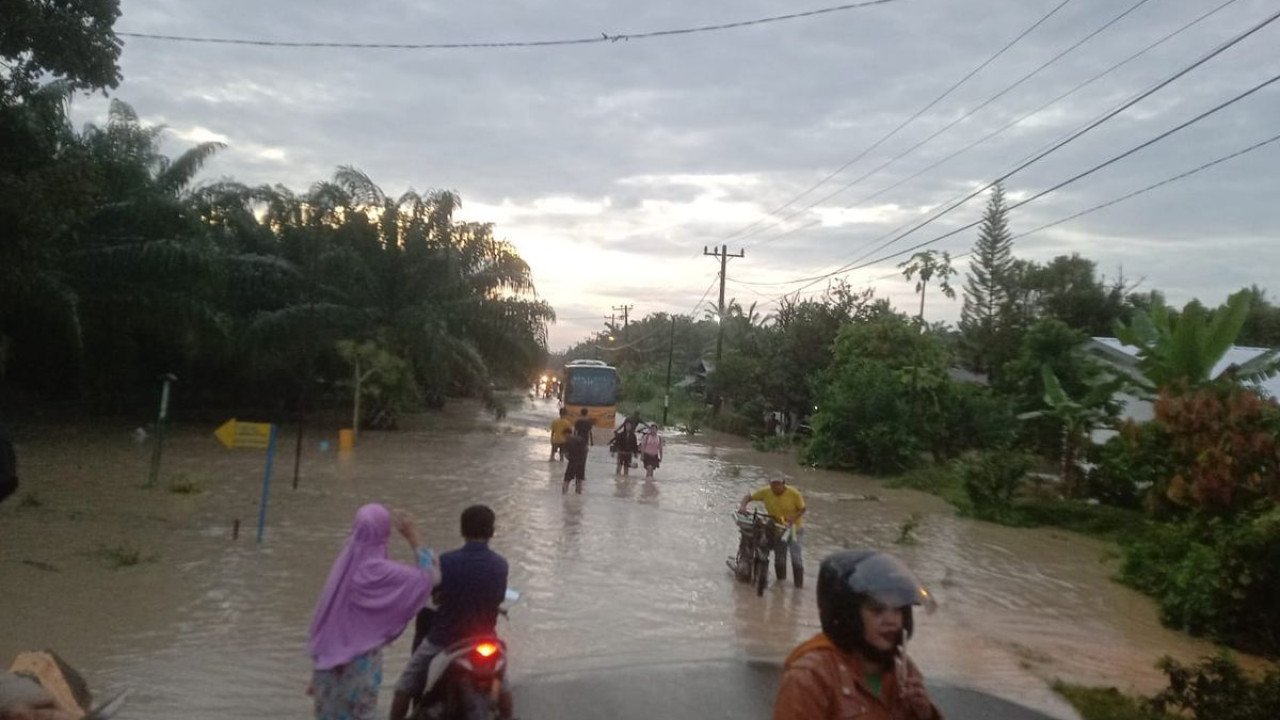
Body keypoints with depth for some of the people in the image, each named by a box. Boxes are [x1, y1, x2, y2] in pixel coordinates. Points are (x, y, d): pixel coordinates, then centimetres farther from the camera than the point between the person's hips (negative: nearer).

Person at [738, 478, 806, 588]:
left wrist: (793, 517, -27)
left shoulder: (794, 494, -19)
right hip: (777, 529, 3)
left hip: (795, 529, -3)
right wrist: (742, 506, -24)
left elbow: (802, 509, -8)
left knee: (797, 559, -6)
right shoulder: (765, 492, -13)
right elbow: (748, 496, -5)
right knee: (779, 559, 12)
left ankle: (799, 585, 6)